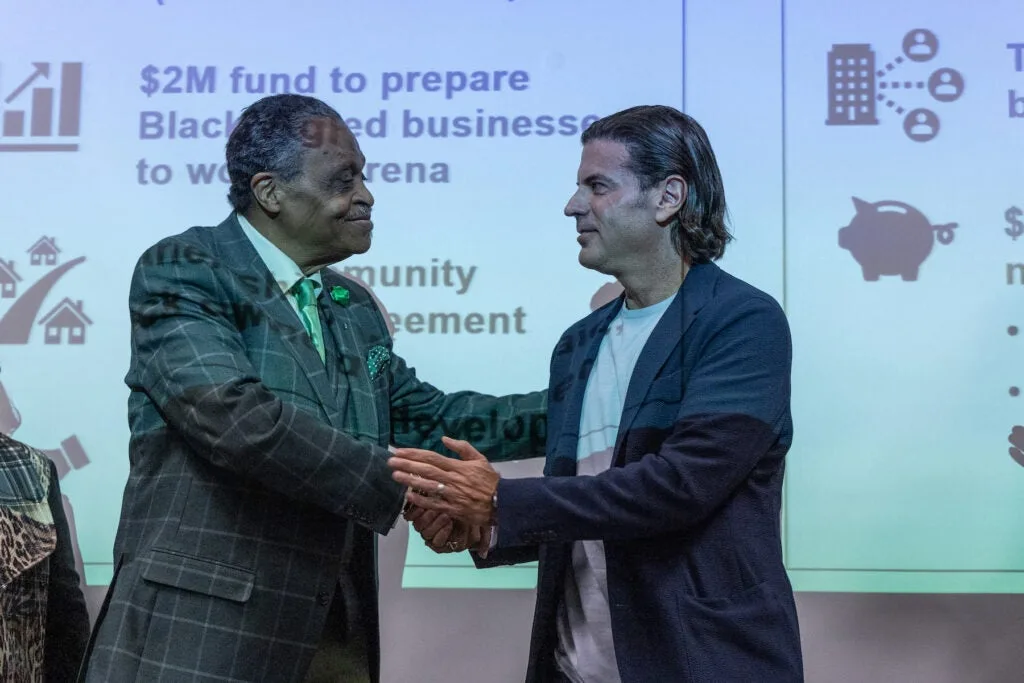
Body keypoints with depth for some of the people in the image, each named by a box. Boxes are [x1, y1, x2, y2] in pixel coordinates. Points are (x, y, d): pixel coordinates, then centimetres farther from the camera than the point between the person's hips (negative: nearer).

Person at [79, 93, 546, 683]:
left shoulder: (354, 308, 14)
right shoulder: (181, 269, -8)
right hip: (202, 627, -6)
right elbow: (235, 416, -21)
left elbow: (427, 418, 17)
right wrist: (402, 488, -17)